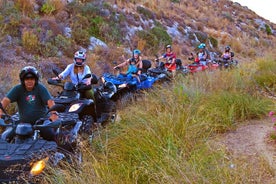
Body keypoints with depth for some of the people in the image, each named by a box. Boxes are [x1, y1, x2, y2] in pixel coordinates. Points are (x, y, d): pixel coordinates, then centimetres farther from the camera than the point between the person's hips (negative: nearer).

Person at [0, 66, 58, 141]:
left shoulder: (41, 88, -7)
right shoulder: (17, 89, -3)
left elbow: (50, 101, -18)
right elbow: (6, 100, -15)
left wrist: (53, 113, -37)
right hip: (24, 122, 2)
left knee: (52, 137, -16)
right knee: (8, 138, -8)